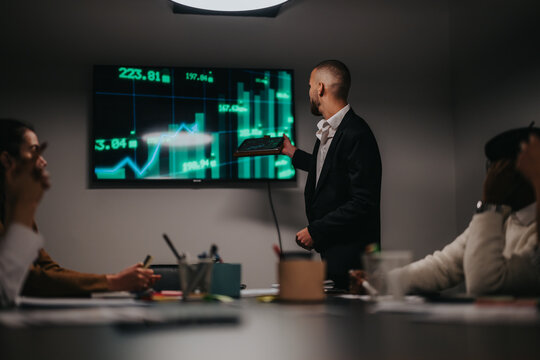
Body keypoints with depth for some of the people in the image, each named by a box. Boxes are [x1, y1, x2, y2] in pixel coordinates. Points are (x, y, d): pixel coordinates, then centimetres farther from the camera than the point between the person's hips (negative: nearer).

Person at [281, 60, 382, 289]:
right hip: (331, 249, 9)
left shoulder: (356, 135, -19)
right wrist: (293, 153, 38)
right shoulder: (327, 130, 11)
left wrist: (315, 231, -18)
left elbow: (362, 203, -23)